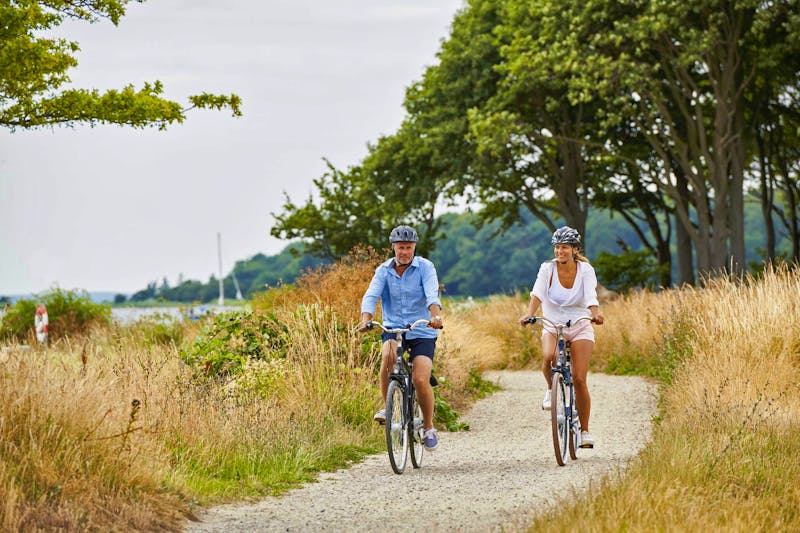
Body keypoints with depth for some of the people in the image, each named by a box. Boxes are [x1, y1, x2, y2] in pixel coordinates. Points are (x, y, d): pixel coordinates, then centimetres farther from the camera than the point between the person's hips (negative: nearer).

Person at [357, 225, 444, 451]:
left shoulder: (425, 267, -5)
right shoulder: (384, 270, 1)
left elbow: (432, 294, -21)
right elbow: (371, 295, -12)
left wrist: (435, 316, -42)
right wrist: (366, 319, -32)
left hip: (422, 332, -1)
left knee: (421, 380, -17)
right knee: (388, 355, -33)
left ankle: (428, 427, 6)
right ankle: (387, 407, -14)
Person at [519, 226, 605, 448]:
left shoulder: (585, 270, -9)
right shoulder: (547, 268, -9)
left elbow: (591, 298, -22)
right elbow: (537, 294, -22)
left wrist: (595, 314, -44)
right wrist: (529, 314, -41)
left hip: (580, 327, 0)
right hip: (552, 326, 0)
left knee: (579, 379, -9)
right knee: (549, 356, -34)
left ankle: (584, 430, 4)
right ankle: (552, 389, -2)